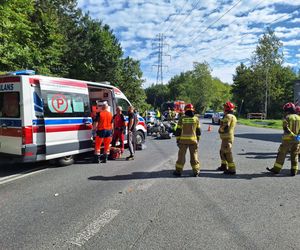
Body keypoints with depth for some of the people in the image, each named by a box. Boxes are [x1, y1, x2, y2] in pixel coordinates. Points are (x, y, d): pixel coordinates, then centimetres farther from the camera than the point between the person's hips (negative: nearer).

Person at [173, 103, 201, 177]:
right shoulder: (196, 119, 1)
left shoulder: (182, 118, -5)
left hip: (183, 140, -1)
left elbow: (178, 130, -4)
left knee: (181, 155, 5)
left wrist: (177, 139, 3)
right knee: (194, 155, 8)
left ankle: (178, 171, 10)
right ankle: (196, 171, 13)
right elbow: (198, 131, 6)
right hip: (193, 140, 2)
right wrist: (198, 139, 15)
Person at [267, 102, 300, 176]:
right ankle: (294, 171, 14)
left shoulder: (287, 118, -7)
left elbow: (286, 128, -20)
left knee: (282, 154, 2)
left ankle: (276, 169, 7)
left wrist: (294, 136, -22)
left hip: (288, 139, -5)